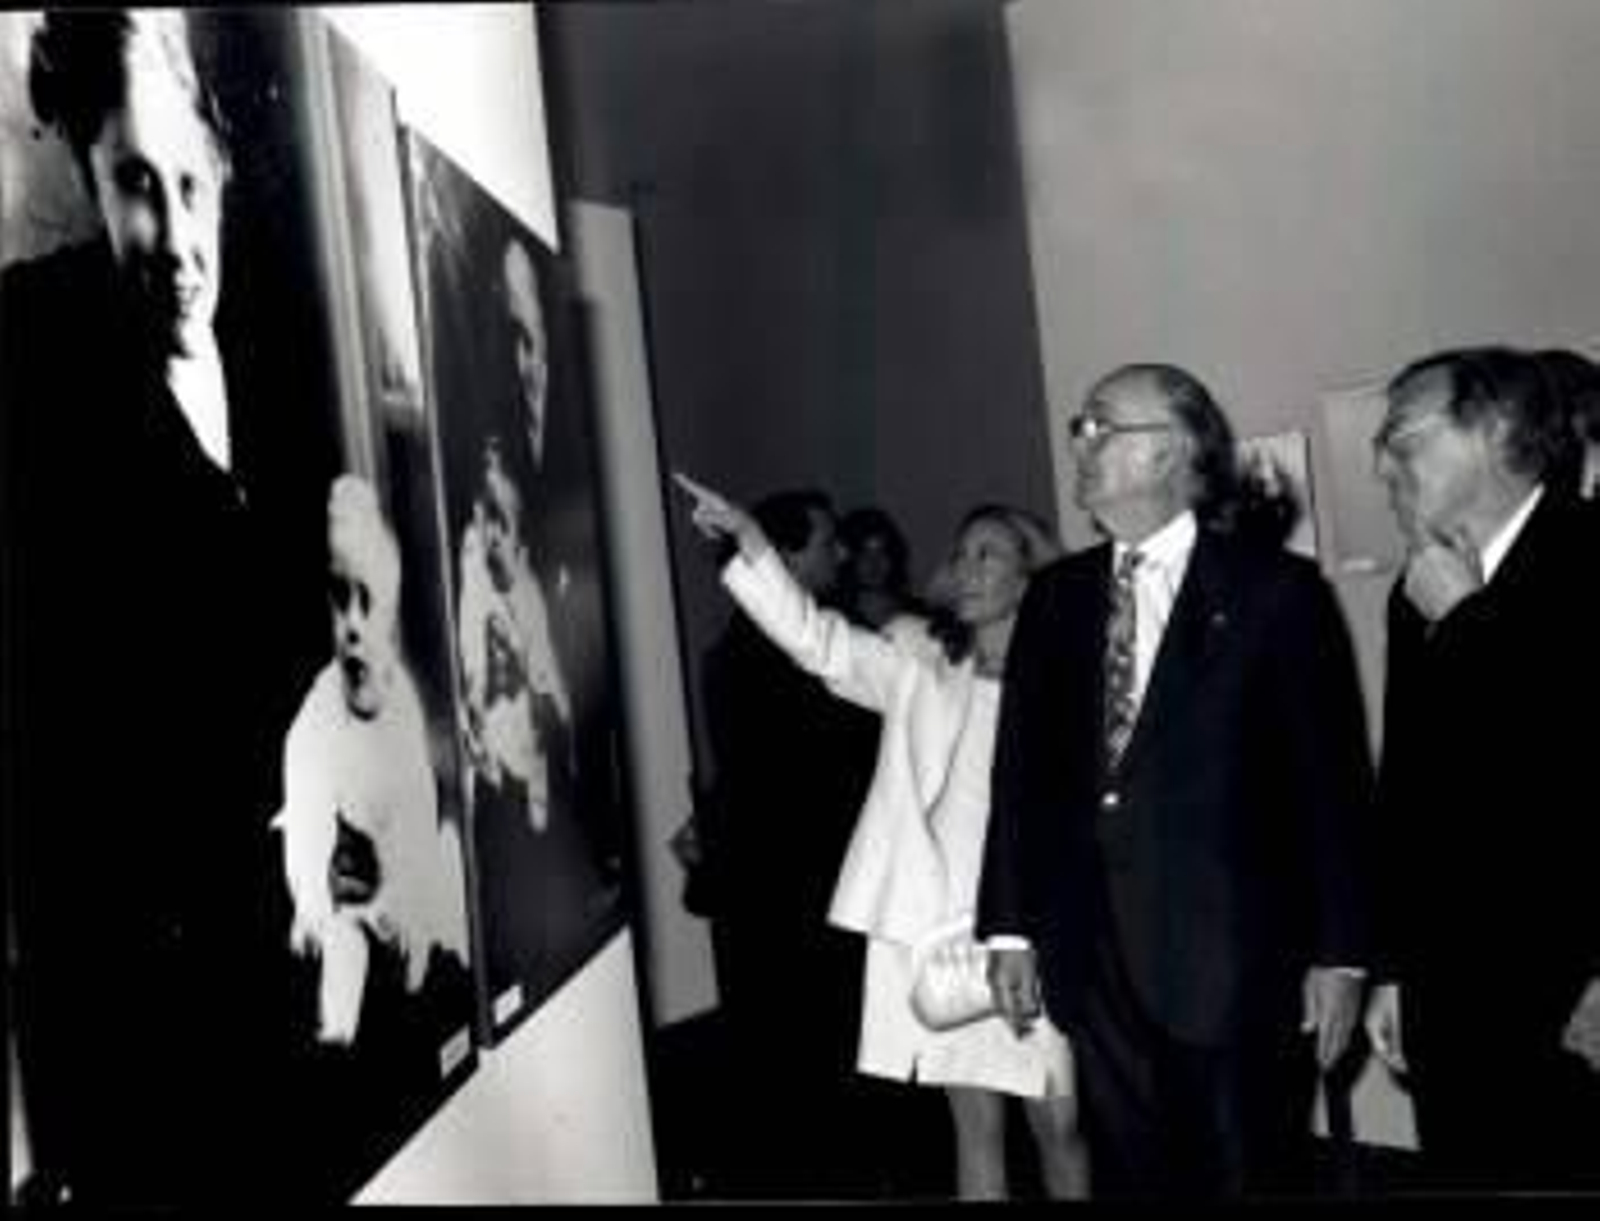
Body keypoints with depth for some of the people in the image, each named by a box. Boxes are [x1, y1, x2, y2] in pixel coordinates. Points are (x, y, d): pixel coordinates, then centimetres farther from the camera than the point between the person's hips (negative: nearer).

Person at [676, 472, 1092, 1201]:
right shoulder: (917, 669, 8)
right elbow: (814, 638, -4)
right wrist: (746, 536, -16)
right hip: (934, 930, 2)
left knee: (1058, 1126, 7)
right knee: (975, 1124, 12)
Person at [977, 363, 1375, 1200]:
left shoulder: (1276, 589, -4)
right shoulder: (1054, 597, 9)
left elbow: (1331, 778, -5)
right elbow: (1022, 768, 8)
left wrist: (1339, 952, -7)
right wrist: (1010, 927, 4)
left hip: (1239, 958, -4)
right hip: (1097, 960, 4)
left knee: (1251, 1176, 7)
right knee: (1130, 1175, 12)